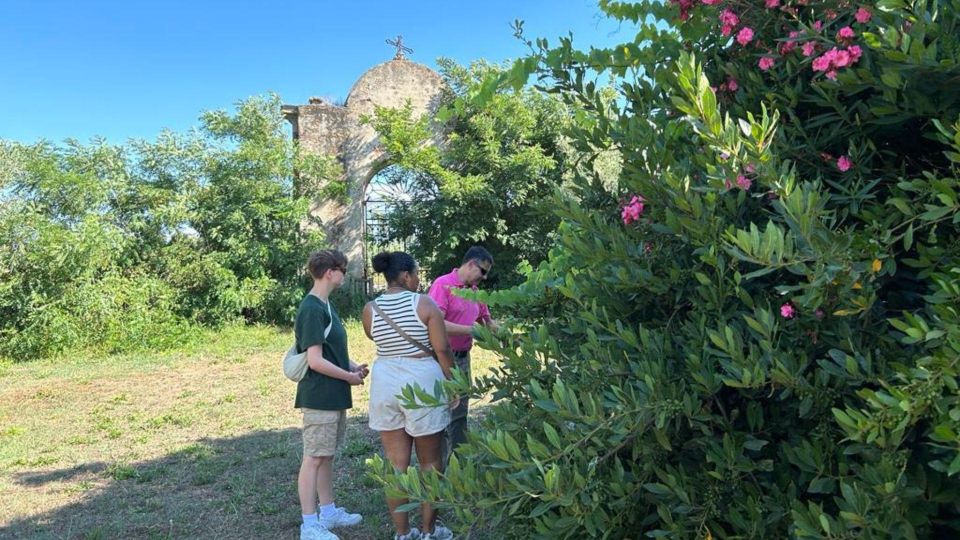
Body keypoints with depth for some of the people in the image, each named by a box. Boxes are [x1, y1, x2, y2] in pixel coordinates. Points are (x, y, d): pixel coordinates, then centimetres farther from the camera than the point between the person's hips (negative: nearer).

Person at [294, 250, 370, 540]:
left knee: (327, 455, 17)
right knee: (313, 458, -1)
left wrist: (352, 366, 3)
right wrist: (350, 377, -12)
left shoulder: (325, 305, 11)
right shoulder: (312, 309, -19)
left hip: (334, 396, 9)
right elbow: (315, 360, -22)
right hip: (319, 397, -9)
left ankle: (328, 511, 28)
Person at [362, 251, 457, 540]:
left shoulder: (370, 309, 1)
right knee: (430, 461, 12)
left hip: (385, 383, 4)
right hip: (422, 382, -3)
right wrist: (453, 383, 1)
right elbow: (442, 349, -10)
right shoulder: (424, 303, -9)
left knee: (396, 462, 10)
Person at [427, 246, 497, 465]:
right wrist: (470, 330, -22)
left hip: (463, 358, 8)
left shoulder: (474, 291, 11)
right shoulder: (443, 284, -12)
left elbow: (487, 321, 21)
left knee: (460, 413, 15)